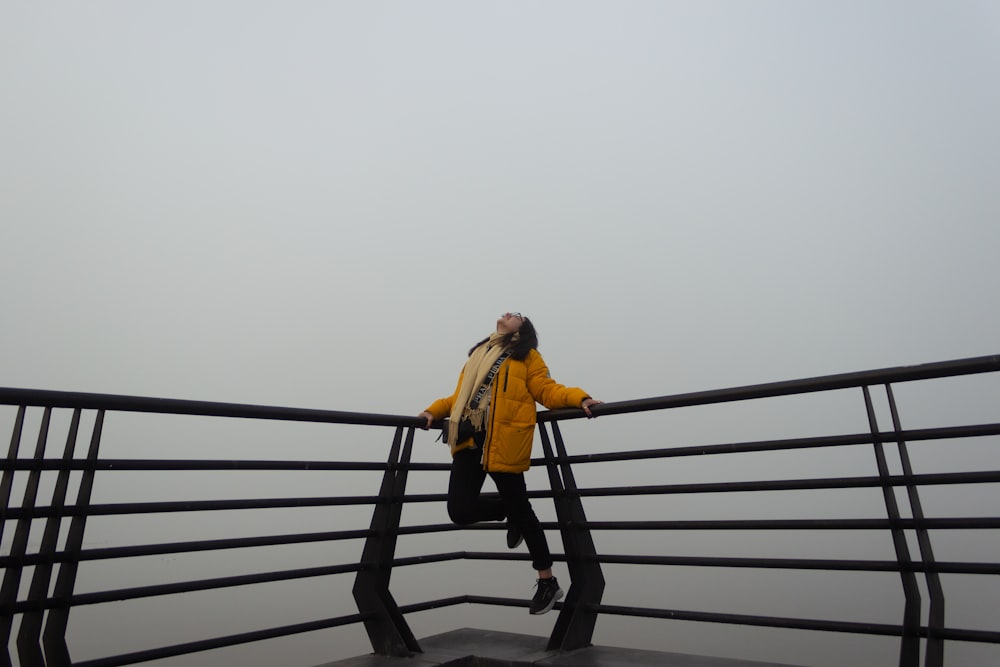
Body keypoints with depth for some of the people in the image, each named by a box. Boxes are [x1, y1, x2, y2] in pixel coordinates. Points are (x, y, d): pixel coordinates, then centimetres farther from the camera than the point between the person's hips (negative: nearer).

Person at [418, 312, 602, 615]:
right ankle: (510, 513, 26)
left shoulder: (527, 355, 10)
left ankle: (547, 581, 22)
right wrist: (434, 411, 11)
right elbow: (461, 396, 24)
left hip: (504, 442, -5)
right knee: (460, 510, -7)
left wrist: (580, 398, -17)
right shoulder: (478, 354, 26)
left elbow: (546, 390, -1)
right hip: (469, 438, 5)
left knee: (519, 508, 1)